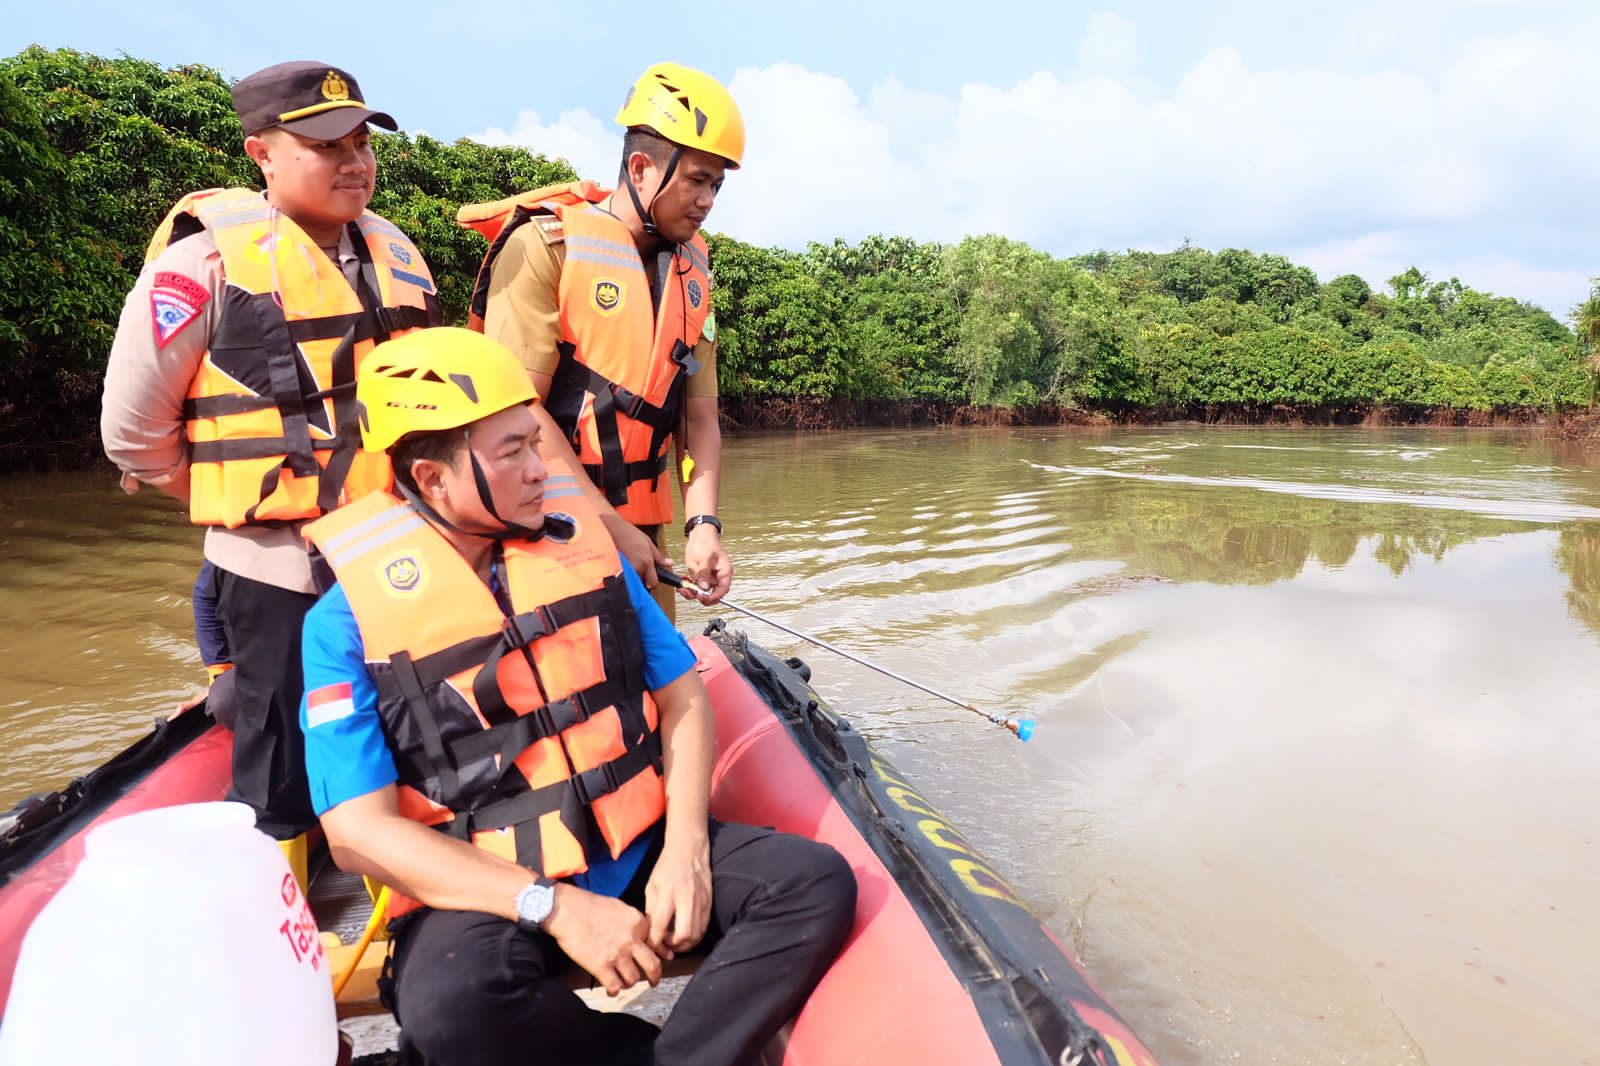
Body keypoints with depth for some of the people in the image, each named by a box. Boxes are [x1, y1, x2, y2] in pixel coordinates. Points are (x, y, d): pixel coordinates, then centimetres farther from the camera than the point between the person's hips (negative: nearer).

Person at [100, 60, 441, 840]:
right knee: (285, 783, 7)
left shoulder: (394, 254, 8)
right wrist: (238, 505, 1)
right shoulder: (209, 258, -11)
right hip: (280, 568, -6)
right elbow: (131, 426, -7)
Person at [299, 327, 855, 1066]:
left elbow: (681, 695, 6)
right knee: (452, 1005, -34)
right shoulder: (350, 617, -7)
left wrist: (686, 848, -10)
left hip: (640, 849, 4)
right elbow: (359, 831, -12)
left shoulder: (582, 543, 4)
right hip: (490, 892, -3)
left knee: (816, 883, -14)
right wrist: (554, 906, -21)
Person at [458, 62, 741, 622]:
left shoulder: (691, 265, 10)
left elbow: (699, 414, 9)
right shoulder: (546, 245, -9)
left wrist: (703, 524, -5)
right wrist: (610, 530, -16)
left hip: (641, 531, 6)